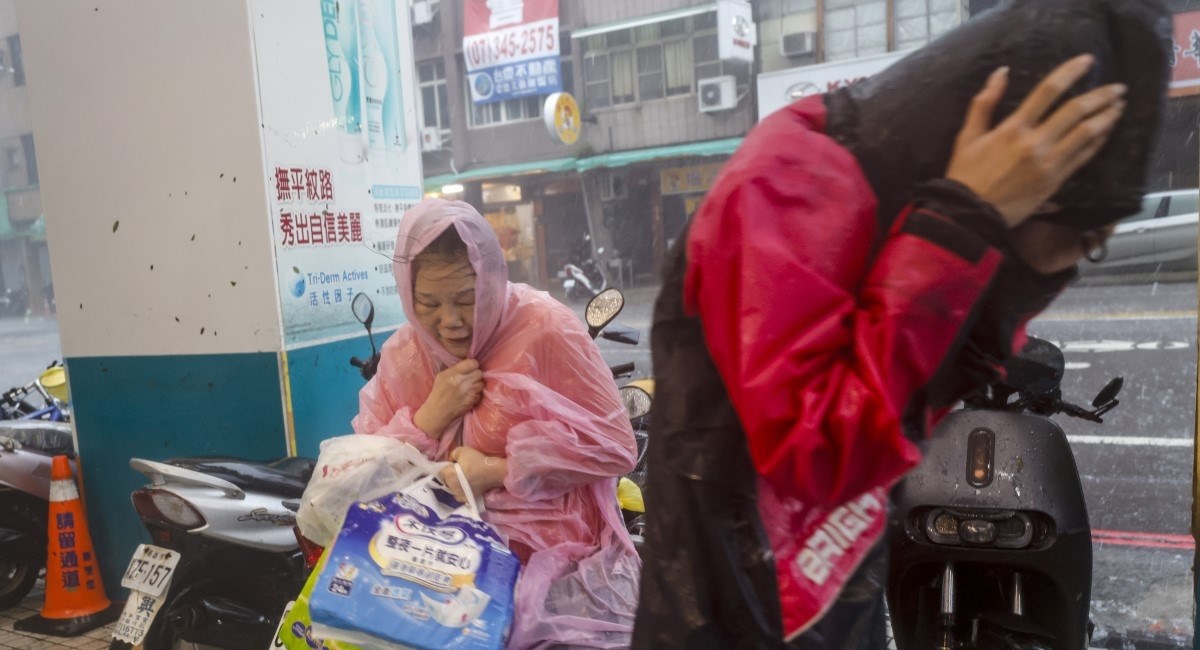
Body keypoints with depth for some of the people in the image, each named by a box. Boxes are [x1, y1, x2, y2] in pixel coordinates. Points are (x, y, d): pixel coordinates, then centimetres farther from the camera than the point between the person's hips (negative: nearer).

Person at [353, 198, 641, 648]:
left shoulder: (546, 329, -11)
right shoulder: (402, 356, 5)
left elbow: (616, 445, -14)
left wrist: (500, 470, -19)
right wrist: (430, 417, -12)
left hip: (559, 561, -4)